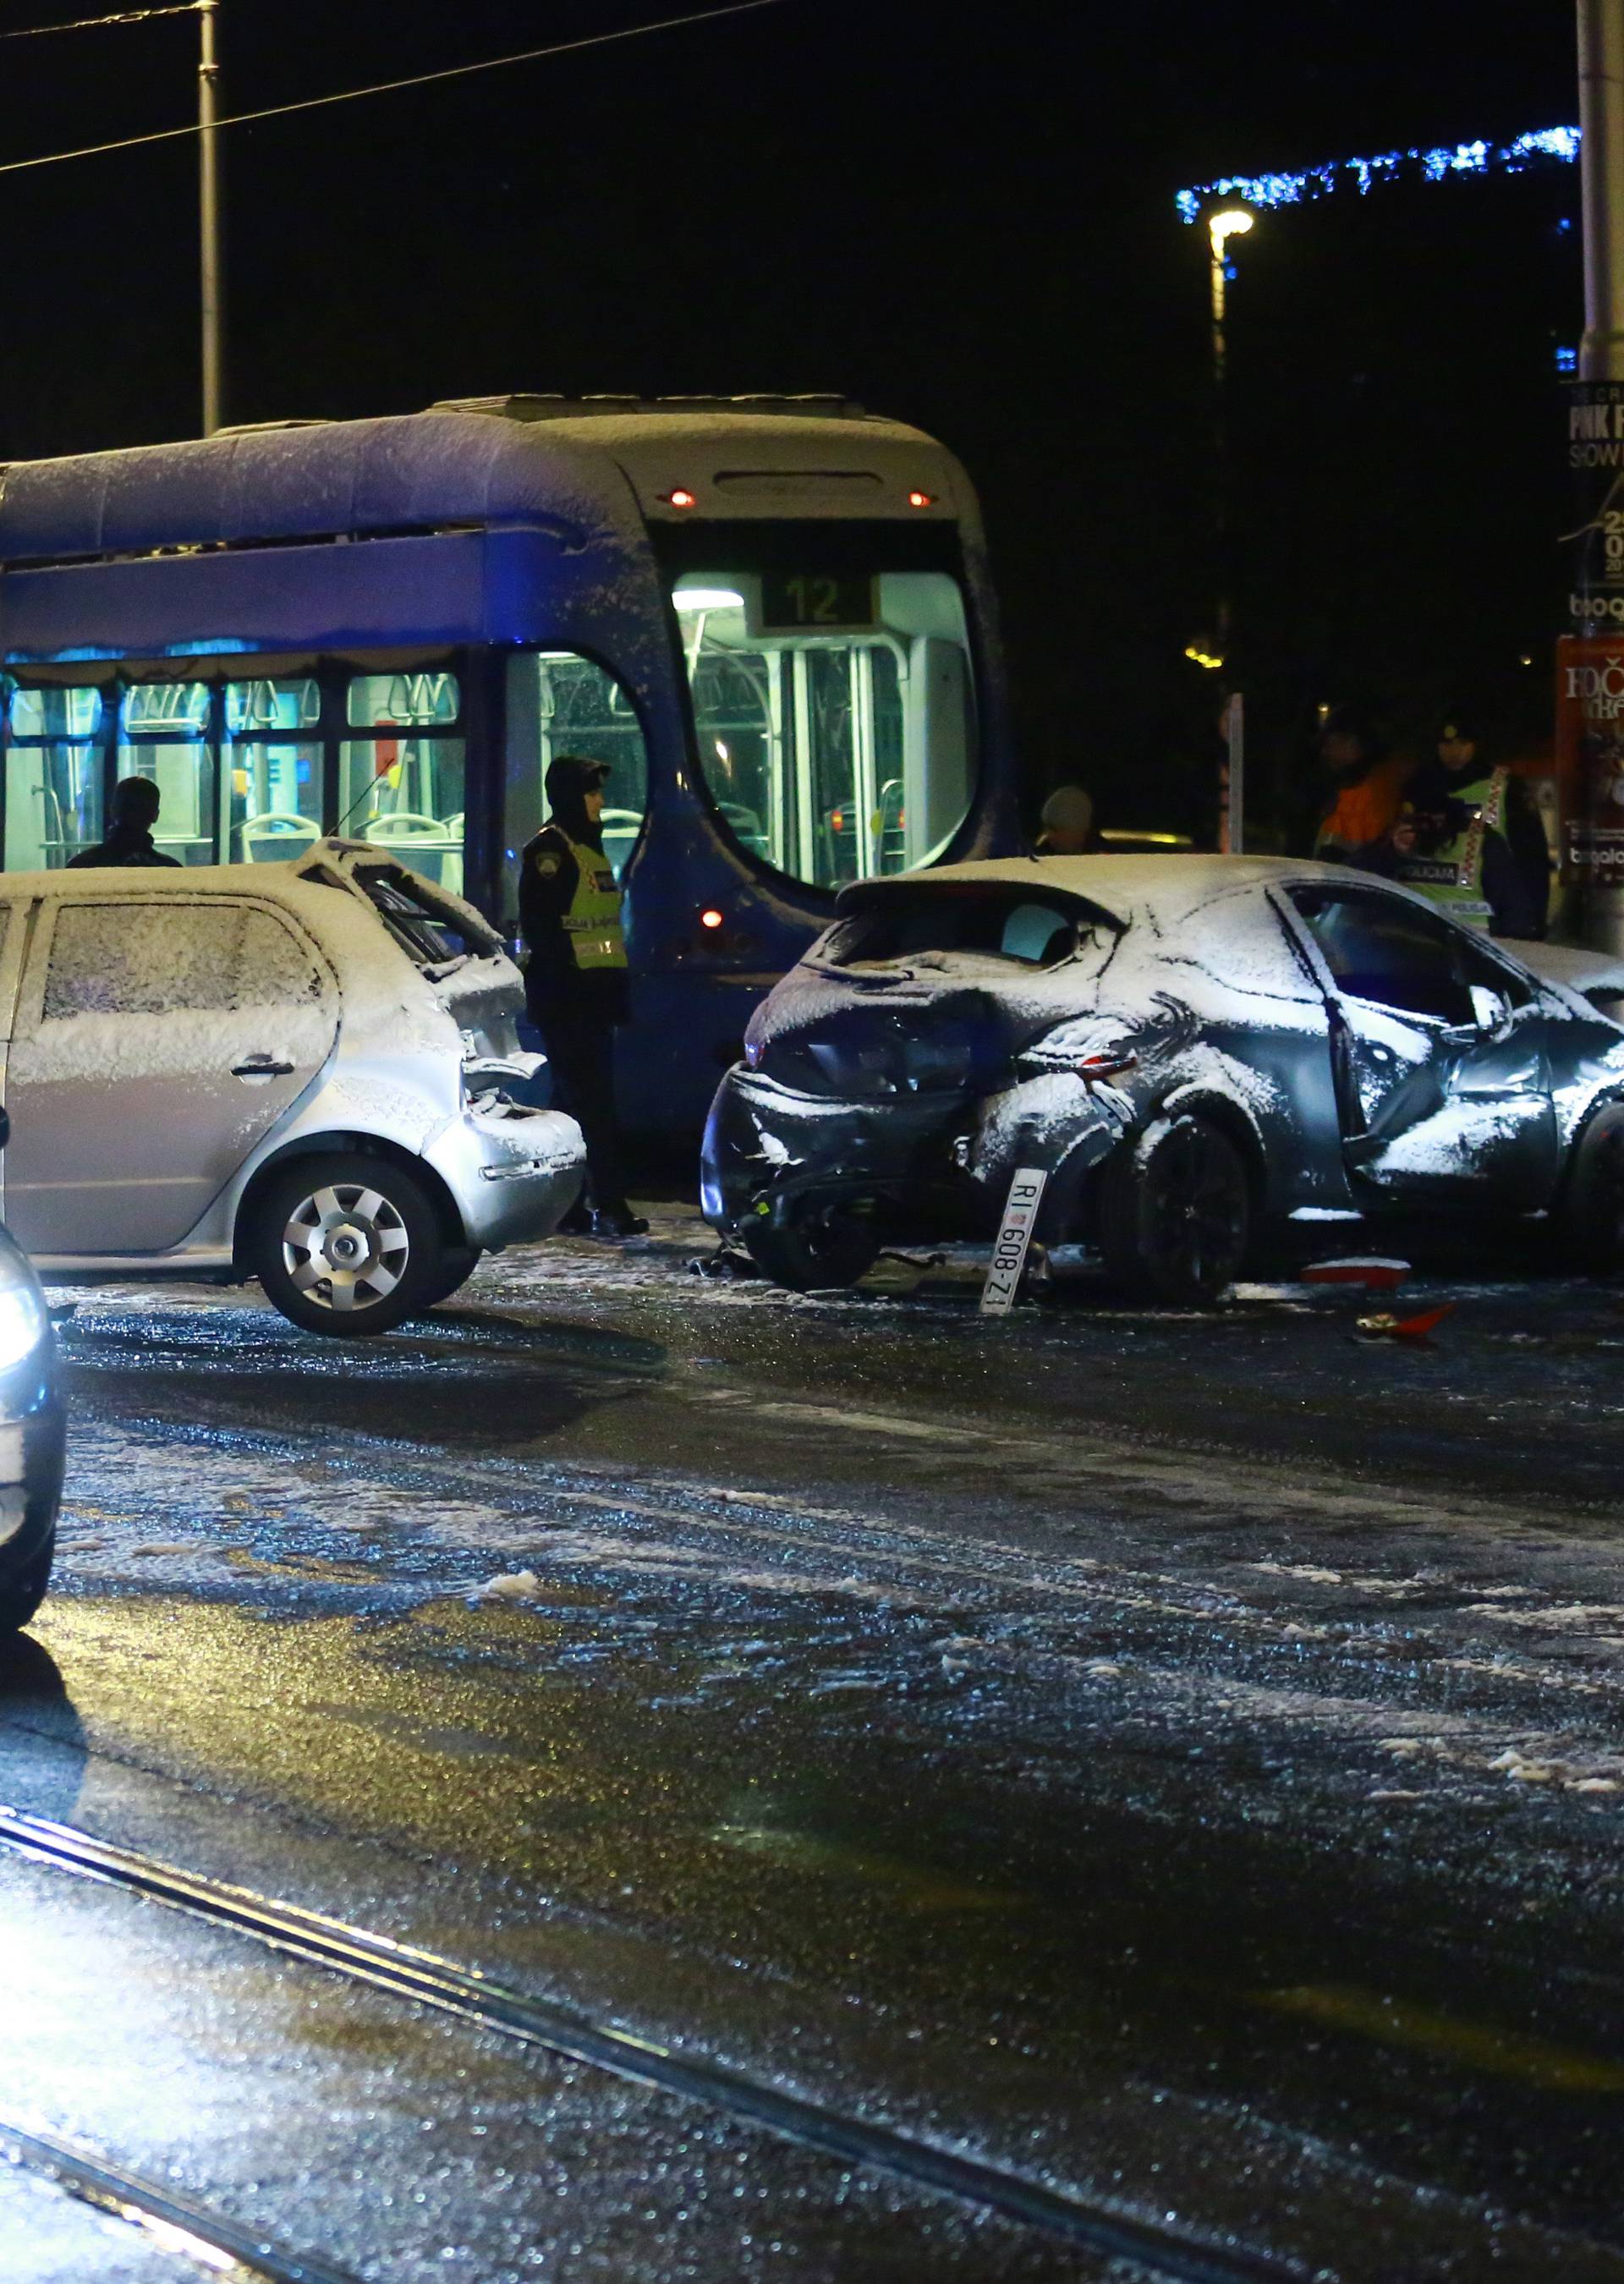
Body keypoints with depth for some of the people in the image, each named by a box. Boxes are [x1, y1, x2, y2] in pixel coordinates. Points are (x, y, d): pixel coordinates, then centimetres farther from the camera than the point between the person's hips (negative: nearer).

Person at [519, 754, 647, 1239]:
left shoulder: (587, 848, 20)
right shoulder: (550, 849, -10)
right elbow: (539, 923, -17)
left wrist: (617, 989, 21)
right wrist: (565, 974, -21)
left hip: (591, 997, 10)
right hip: (565, 998, -10)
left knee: (577, 1099, 11)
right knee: (591, 1102, -14)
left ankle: (566, 1208, 15)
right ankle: (608, 1205, -19)